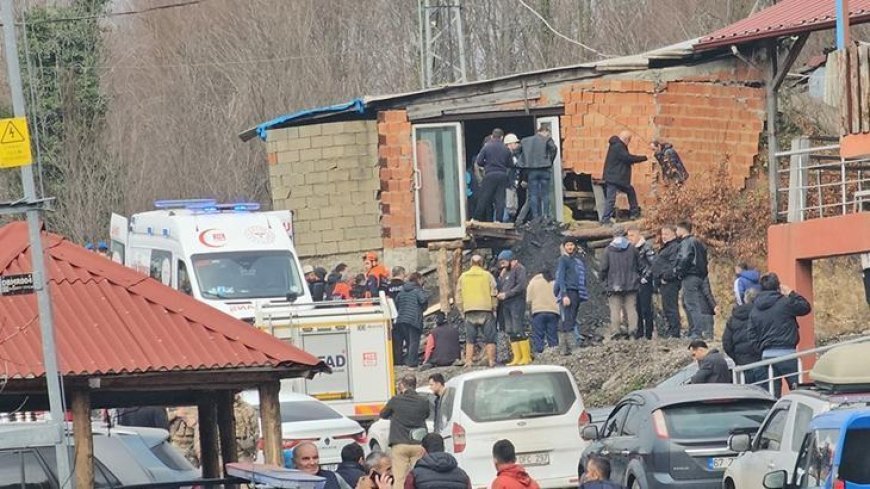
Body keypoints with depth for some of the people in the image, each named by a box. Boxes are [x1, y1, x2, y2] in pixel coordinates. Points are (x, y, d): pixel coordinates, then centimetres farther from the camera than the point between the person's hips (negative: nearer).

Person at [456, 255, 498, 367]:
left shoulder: (463, 277, 9)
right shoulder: (487, 275, 2)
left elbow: (458, 296, 10)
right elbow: (494, 294, 0)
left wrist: (462, 310, 16)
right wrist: (494, 308, 9)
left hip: (469, 311, 2)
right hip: (485, 309, -2)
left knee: (470, 339, 5)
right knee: (489, 338, 1)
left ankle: (469, 361, -3)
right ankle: (491, 361, -5)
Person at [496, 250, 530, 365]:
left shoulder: (519, 269, -3)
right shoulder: (505, 272, 22)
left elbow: (521, 286, -15)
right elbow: (500, 288, 20)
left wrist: (506, 294, -14)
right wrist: (501, 277, 4)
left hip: (517, 302, -9)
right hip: (506, 304, 9)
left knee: (517, 330, -13)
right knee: (510, 332, 4)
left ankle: (526, 357, -11)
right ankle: (517, 358, 4)